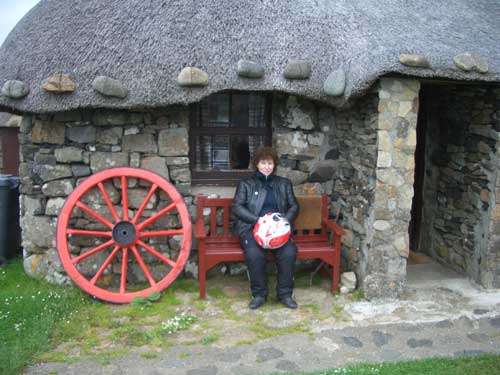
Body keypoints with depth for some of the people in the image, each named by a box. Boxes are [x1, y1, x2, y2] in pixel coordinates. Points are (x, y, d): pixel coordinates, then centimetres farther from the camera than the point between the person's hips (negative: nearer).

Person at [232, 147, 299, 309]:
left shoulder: (284, 183, 19)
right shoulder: (246, 184, 10)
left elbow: (294, 206, 16)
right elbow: (236, 207, -1)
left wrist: (285, 220, -6)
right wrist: (258, 220, -15)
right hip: (252, 227, -2)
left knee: (289, 252, -28)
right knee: (254, 253, -32)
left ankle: (285, 293, -11)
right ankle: (259, 294, -12)